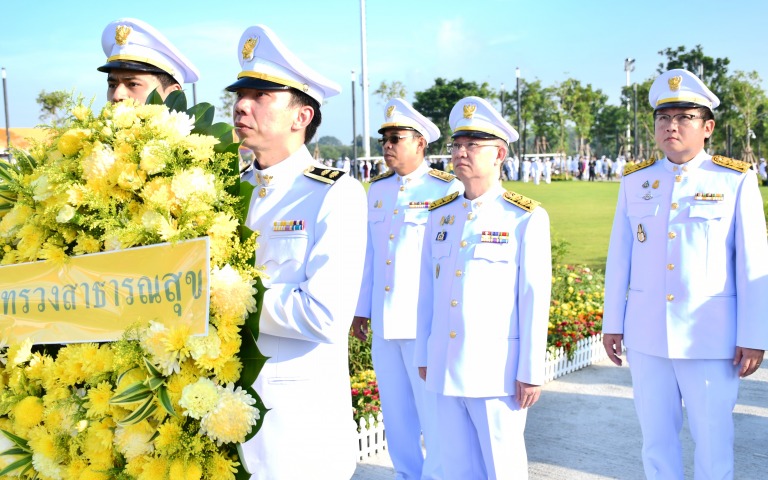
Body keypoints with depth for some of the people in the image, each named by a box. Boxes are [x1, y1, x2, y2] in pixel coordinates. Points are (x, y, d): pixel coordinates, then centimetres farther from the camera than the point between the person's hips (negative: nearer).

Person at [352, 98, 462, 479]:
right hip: (384, 323, 6)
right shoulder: (376, 190, 12)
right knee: (395, 414, 14)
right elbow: (368, 253, 15)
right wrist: (361, 310, 15)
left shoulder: (448, 190, -5)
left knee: (434, 414, 1)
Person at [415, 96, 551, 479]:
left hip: (497, 370, -5)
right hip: (445, 368, 5)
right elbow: (427, 292, 11)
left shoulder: (526, 218, -6)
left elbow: (535, 300, -8)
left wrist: (531, 372, -9)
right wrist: (423, 355, 13)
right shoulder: (439, 216, 8)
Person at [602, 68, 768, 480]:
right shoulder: (635, 181, 5)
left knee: (713, 441, 6)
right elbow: (619, 258, 7)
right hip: (645, 335, 3)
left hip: (710, 338, -2)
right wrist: (612, 323, 7)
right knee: (656, 438, 11)